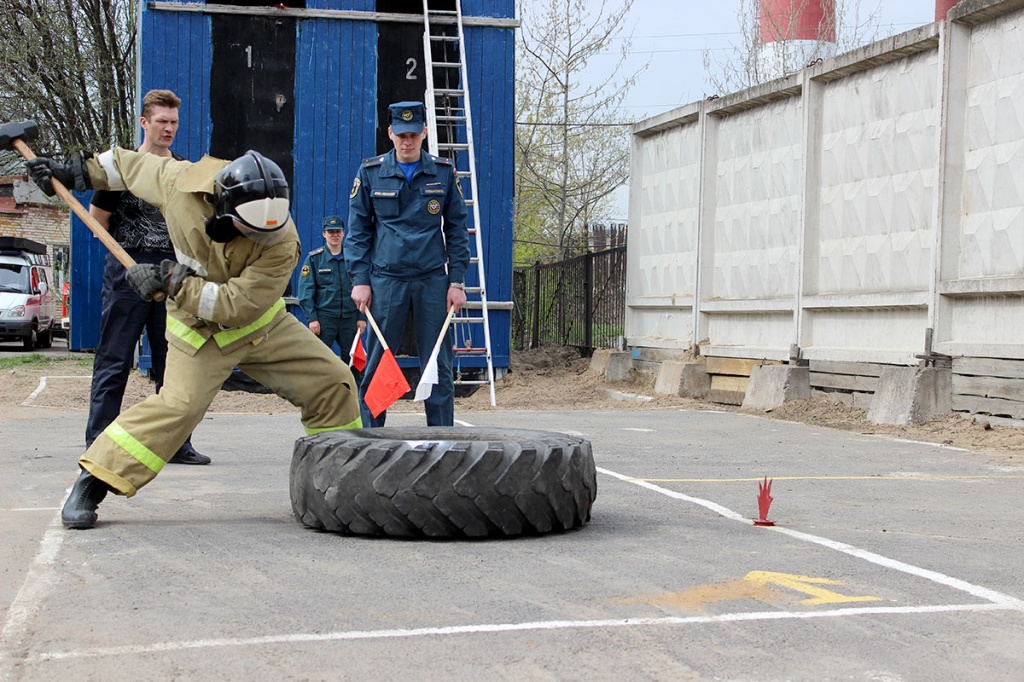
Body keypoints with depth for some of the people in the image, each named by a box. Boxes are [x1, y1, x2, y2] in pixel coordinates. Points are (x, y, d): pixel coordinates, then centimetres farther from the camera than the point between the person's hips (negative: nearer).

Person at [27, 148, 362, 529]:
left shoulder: (281, 241, -28)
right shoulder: (181, 183, -24)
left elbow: (238, 306, -30)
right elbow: (132, 165, -2)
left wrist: (172, 282, -30)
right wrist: (76, 172, 6)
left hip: (263, 324, 2)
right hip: (198, 330, -2)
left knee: (332, 382, -3)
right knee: (179, 404, -23)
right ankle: (91, 484, -14)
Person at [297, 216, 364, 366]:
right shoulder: (314, 258, 2)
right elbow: (305, 290, -2)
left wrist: (362, 317, 4)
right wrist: (311, 318, -10)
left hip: (350, 318, 3)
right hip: (323, 318, -3)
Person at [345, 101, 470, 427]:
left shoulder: (444, 173, 6)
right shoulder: (370, 173, 4)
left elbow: (457, 229, 9)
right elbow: (357, 231, 7)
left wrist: (457, 281, 2)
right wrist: (359, 280, -1)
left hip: (433, 279, 1)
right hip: (385, 279, -1)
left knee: (438, 364, 3)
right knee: (377, 363, 0)